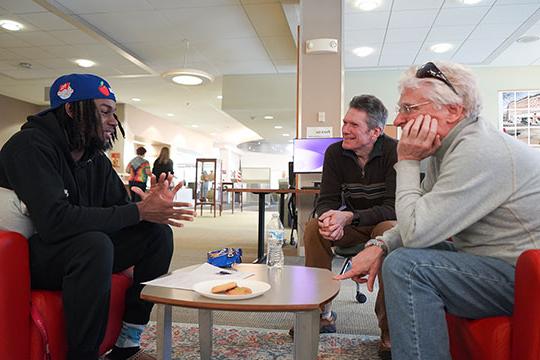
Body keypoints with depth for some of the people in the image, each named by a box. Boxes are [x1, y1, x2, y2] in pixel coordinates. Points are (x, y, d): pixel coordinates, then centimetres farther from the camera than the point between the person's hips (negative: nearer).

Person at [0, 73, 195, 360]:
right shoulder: (31, 146, -19)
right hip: (32, 259, -8)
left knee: (159, 232, -7)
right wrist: (139, 211, -30)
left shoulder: (96, 157, 5)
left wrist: (150, 206, -19)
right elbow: (54, 221, -32)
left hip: (82, 250, 8)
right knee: (96, 244, -37)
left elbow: (119, 206, 5)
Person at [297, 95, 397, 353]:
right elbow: (327, 200, -8)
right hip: (351, 226, 4)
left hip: (386, 223, -3)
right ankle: (322, 312, -11)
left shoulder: (394, 152, -19)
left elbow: (393, 208, -25)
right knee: (314, 227, -21)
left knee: (389, 230, -37)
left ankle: (389, 324, -23)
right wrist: (330, 217, -34)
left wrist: (349, 217, -40)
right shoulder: (335, 153, -7)